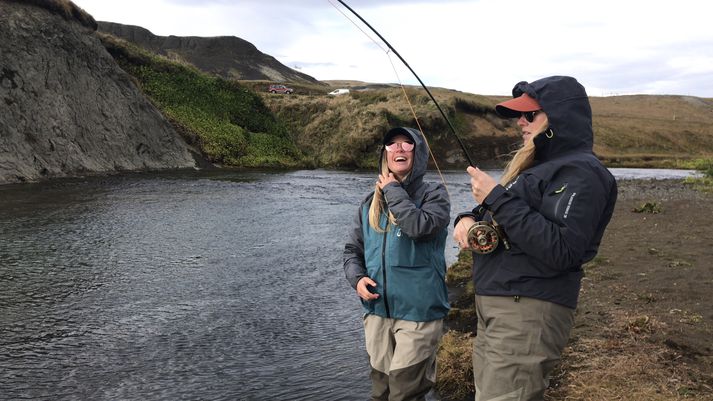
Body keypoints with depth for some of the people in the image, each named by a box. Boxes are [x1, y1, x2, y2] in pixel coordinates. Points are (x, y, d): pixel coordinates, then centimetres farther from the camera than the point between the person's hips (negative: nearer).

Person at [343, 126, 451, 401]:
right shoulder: (371, 203, 11)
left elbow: (420, 226, -24)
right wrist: (357, 278, -5)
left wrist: (394, 191, -11)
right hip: (377, 311, 5)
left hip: (418, 312, -5)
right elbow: (352, 249, 15)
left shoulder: (433, 194, -3)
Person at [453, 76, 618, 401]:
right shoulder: (532, 164, 17)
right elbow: (495, 219, 23)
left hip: (528, 312, -9)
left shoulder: (580, 172, -12)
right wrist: (468, 219, 0)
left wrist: (497, 198, -22)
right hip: (492, 306, 9)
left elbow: (560, 252, -24)